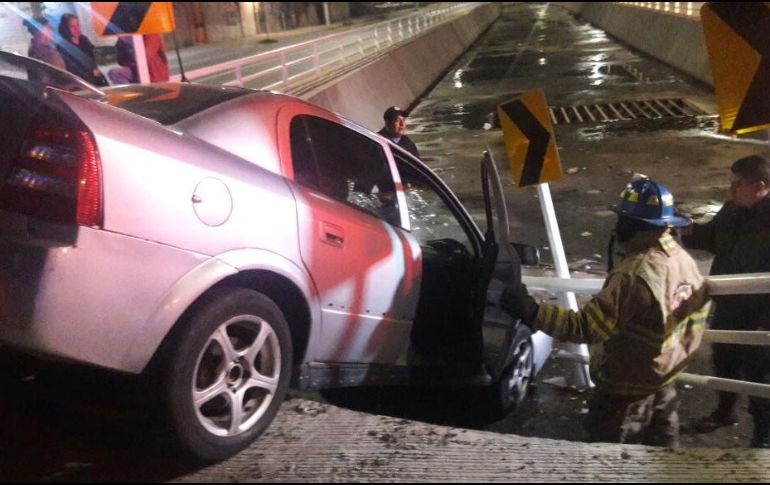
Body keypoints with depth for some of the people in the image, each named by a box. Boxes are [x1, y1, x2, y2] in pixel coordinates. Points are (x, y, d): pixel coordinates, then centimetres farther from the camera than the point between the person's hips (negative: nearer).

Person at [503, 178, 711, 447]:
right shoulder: (684, 259, -4)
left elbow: (588, 326, -36)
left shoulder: (635, 274, -33)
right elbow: (699, 313, 8)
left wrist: (533, 313, -38)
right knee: (662, 440, 27)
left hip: (628, 385, -8)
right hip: (666, 373, 9)